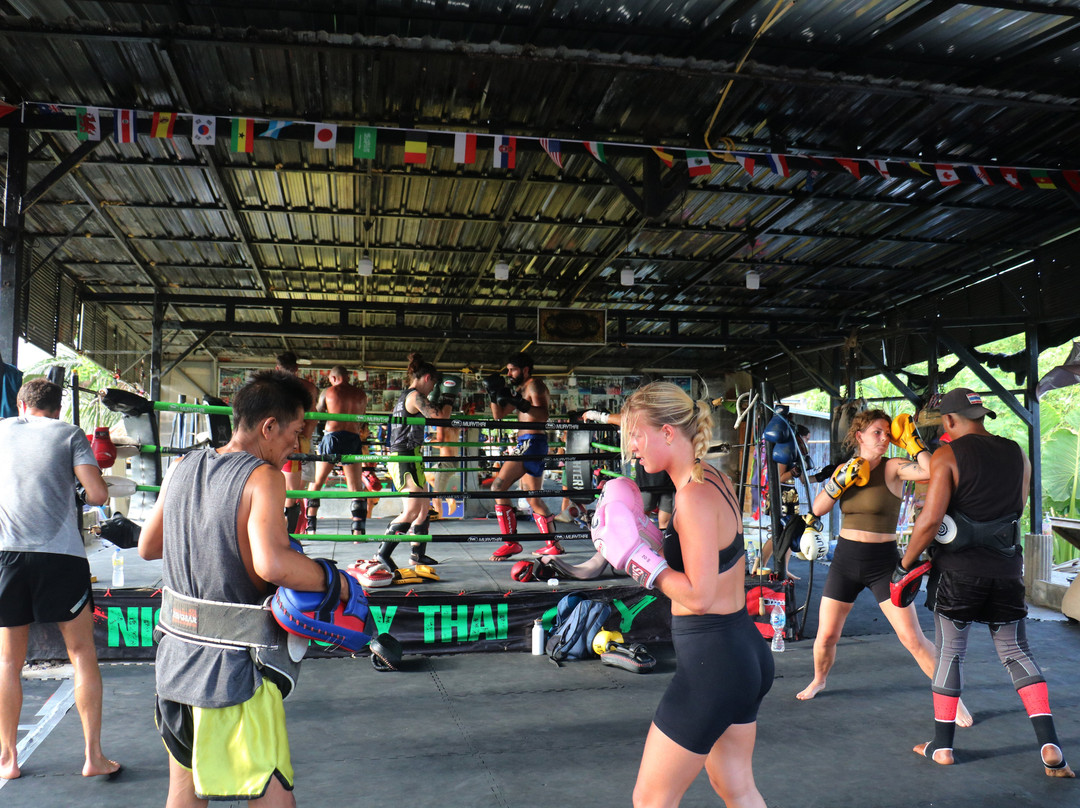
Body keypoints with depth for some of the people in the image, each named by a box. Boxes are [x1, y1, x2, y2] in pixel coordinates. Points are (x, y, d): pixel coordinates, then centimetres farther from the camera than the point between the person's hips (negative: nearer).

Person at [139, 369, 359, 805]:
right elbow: (272, 564, -33)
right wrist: (338, 582, -21)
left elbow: (147, 547, 15)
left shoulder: (182, 467, 4)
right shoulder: (262, 477, -17)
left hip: (174, 659, 8)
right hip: (232, 670, -7)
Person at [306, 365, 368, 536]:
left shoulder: (328, 392, 4)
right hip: (354, 439, 1)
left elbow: (316, 415, 13)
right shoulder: (361, 395, 8)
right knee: (356, 488, 3)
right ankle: (358, 531, -6)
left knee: (316, 483, 14)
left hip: (332, 438, -1)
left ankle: (311, 527, 12)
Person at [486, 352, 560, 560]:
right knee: (534, 499, 11)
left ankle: (511, 543, -15)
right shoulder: (520, 390, 23)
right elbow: (499, 415, 23)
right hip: (525, 444, 10)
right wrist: (494, 395, 8)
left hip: (532, 441, -10)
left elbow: (543, 415, -21)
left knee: (498, 486, -15)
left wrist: (522, 405, -34)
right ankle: (553, 545, 16)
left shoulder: (534, 385, -5)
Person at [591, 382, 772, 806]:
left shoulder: (695, 496, -22)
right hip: (746, 653, 10)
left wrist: (636, 555, -17)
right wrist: (643, 538, 8)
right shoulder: (719, 481, 7)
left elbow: (699, 595, -23)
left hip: (710, 662, -10)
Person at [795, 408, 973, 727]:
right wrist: (840, 481, -14)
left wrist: (912, 442, -18)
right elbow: (818, 509, -2)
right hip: (845, 560, 4)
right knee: (826, 635, 10)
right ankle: (819, 680, 38)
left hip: (883, 562, -3)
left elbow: (931, 471, -29)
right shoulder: (846, 469, 4)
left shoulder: (893, 467, -9)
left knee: (913, 638, -5)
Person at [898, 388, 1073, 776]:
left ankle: (942, 745, 15)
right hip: (1006, 569, 4)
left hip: (958, 570, -4)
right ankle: (1049, 745, 6)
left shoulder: (946, 457, -11)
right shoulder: (1017, 454, 6)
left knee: (950, 653, 7)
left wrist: (905, 563, -7)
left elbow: (930, 520, -18)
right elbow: (1016, 508, 19)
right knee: (1016, 651, 15)